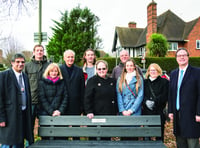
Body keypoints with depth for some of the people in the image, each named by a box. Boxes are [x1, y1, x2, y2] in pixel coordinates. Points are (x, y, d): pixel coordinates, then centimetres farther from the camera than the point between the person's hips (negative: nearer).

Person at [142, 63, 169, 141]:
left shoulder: (164, 82, 5)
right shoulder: (145, 82, 14)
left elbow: (165, 96, -6)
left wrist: (154, 102, -17)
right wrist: (146, 102, -14)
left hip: (159, 113, -2)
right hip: (146, 113, 2)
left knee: (159, 134, 2)